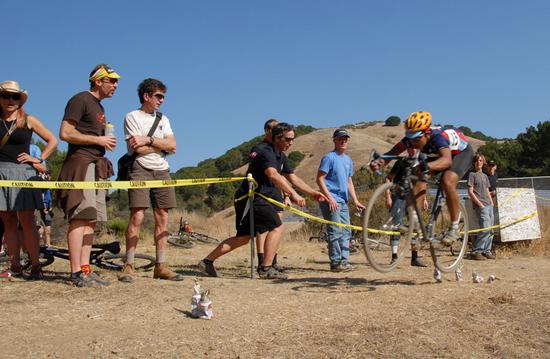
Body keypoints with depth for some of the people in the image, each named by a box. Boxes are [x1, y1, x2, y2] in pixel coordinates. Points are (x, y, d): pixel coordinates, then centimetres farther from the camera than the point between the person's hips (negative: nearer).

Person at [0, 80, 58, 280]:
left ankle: (35, 267, -3)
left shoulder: (28, 120, 5)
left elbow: (52, 141, 9)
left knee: (26, 222, -6)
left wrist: (39, 159, 0)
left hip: (22, 173, -3)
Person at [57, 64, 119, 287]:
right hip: (81, 163, -10)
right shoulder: (81, 100, -4)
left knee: (91, 220, 5)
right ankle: (77, 273, -14)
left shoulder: (98, 107, 24)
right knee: (80, 217, -14)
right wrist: (97, 139, -12)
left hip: (96, 166, 10)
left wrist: (107, 142, 12)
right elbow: (65, 133, -14)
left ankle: (85, 269, 7)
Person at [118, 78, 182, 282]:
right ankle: (129, 266, -6)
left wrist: (149, 140, -8)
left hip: (162, 171, 6)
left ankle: (161, 266, 7)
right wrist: (161, 143, -1)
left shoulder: (163, 120, 18)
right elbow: (139, 149, -12)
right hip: (140, 170, -6)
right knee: (137, 216, -13)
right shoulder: (133, 117, 1)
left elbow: (172, 147, 2)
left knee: (162, 218, 3)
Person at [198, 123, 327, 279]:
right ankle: (266, 269, -9)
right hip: (250, 197, -10)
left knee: (243, 237, 14)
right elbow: (273, 175, -36)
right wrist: (293, 194, -45)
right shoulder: (266, 153, -18)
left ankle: (207, 261, 19)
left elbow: (293, 178, 22)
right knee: (276, 226, -12)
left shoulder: (281, 156, 15)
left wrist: (312, 193, 14)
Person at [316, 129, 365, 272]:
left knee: (346, 232, 9)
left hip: (343, 201, 8)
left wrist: (355, 201, 12)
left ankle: (344, 261, 16)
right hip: (331, 201, -8)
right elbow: (320, 179, -13)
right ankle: (335, 263, -3)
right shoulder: (329, 157, -8)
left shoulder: (348, 160, 16)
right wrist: (330, 198, -20)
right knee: (336, 231, -9)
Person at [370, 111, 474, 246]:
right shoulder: (411, 138, -25)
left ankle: (454, 228, -16)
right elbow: (392, 153, -29)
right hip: (437, 155, 7)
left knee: (447, 182, -30)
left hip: (462, 152, -6)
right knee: (420, 179, -17)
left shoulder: (438, 137, -42)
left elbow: (447, 160, -60)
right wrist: (379, 162, -51)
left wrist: (428, 166, -79)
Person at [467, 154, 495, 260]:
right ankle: (475, 251, -12)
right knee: (485, 228, -18)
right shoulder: (472, 174, 0)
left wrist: (492, 203, 10)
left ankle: (486, 251, 12)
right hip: (480, 205, -8)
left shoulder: (485, 176, 22)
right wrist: (480, 204, -13)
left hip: (489, 205, 8)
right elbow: (470, 192, -7)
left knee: (490, 230, 4)